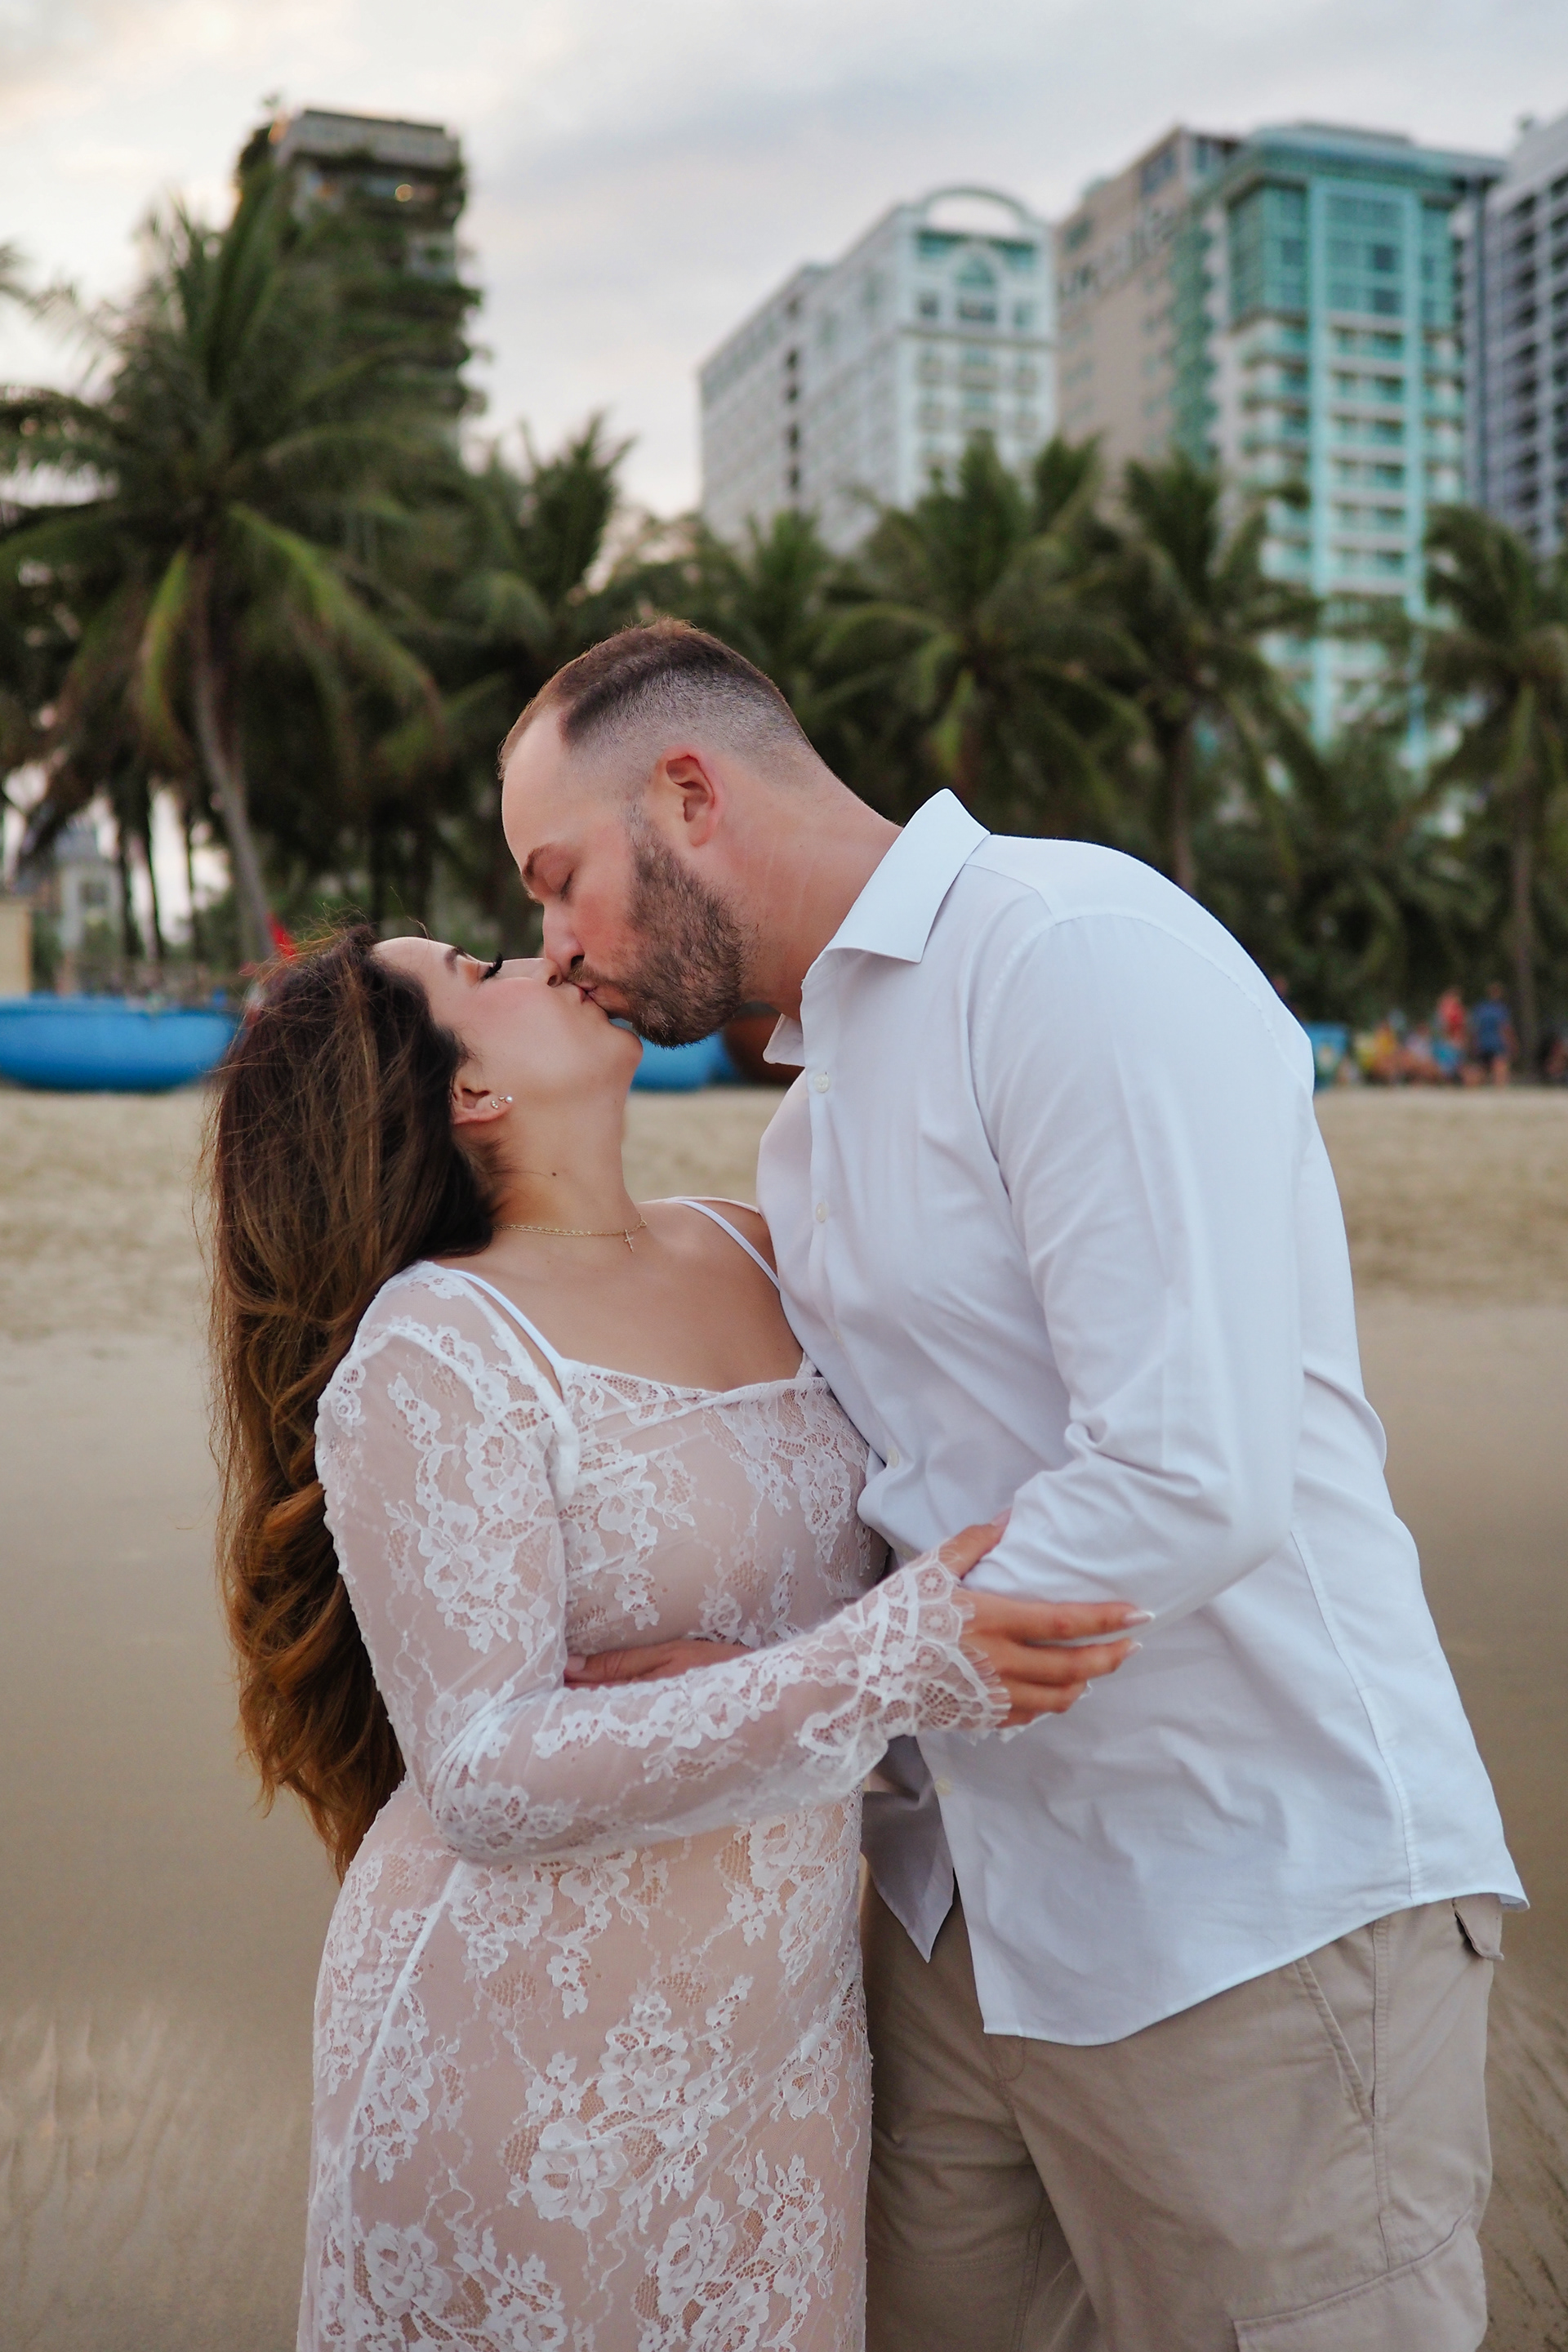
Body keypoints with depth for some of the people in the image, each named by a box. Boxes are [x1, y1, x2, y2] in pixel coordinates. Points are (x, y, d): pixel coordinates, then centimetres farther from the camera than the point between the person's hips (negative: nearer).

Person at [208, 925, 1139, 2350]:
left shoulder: (751, 1253, 3)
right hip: (540, 2037, -5)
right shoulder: (426, 1354, -17)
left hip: (784, 2015, 6)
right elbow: (490, 1779, -22)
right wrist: (888, 1666, -30)